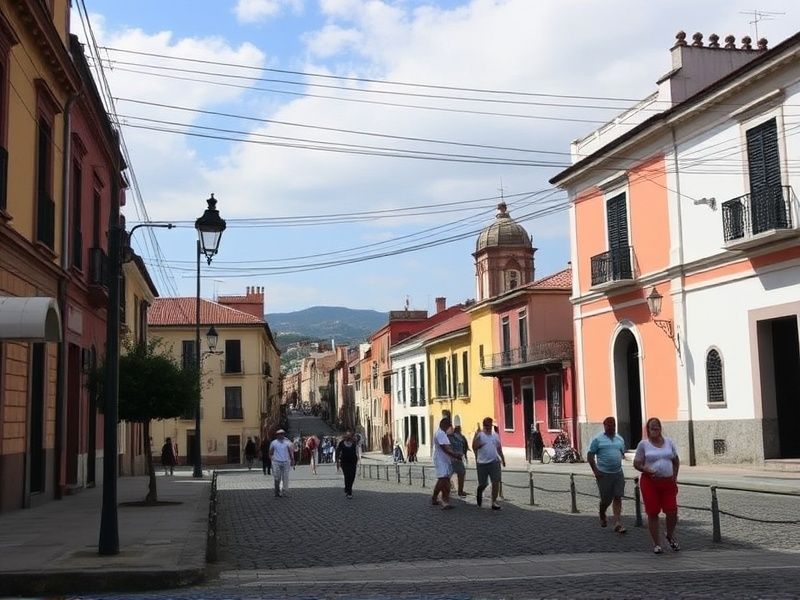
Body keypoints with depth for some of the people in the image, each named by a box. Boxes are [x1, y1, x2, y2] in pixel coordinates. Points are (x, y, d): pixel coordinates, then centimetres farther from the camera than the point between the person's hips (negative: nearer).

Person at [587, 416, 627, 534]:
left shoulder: (620, 439, 11)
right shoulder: (598, 439, -4)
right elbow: (590, 456, -4)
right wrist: (595, 471, -9)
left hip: (618, 473, 4)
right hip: (604, 474, -4)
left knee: (618, 498, -2)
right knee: (606, 499, 4)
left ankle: (617, 523, 0)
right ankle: (602, 516, 33)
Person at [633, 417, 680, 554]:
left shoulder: (669, 442, 10)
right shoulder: (643, 444, 0)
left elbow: (676, 461, 19)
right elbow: (636, 464, 0)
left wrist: (674, 475, 7)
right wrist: (646, 470, -18)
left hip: (668, 482, 2)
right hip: (650, 483, -2)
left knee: (672, 511, -3)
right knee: (652, 513, 1)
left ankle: (670, 536, 26)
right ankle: (656, 543, 13)